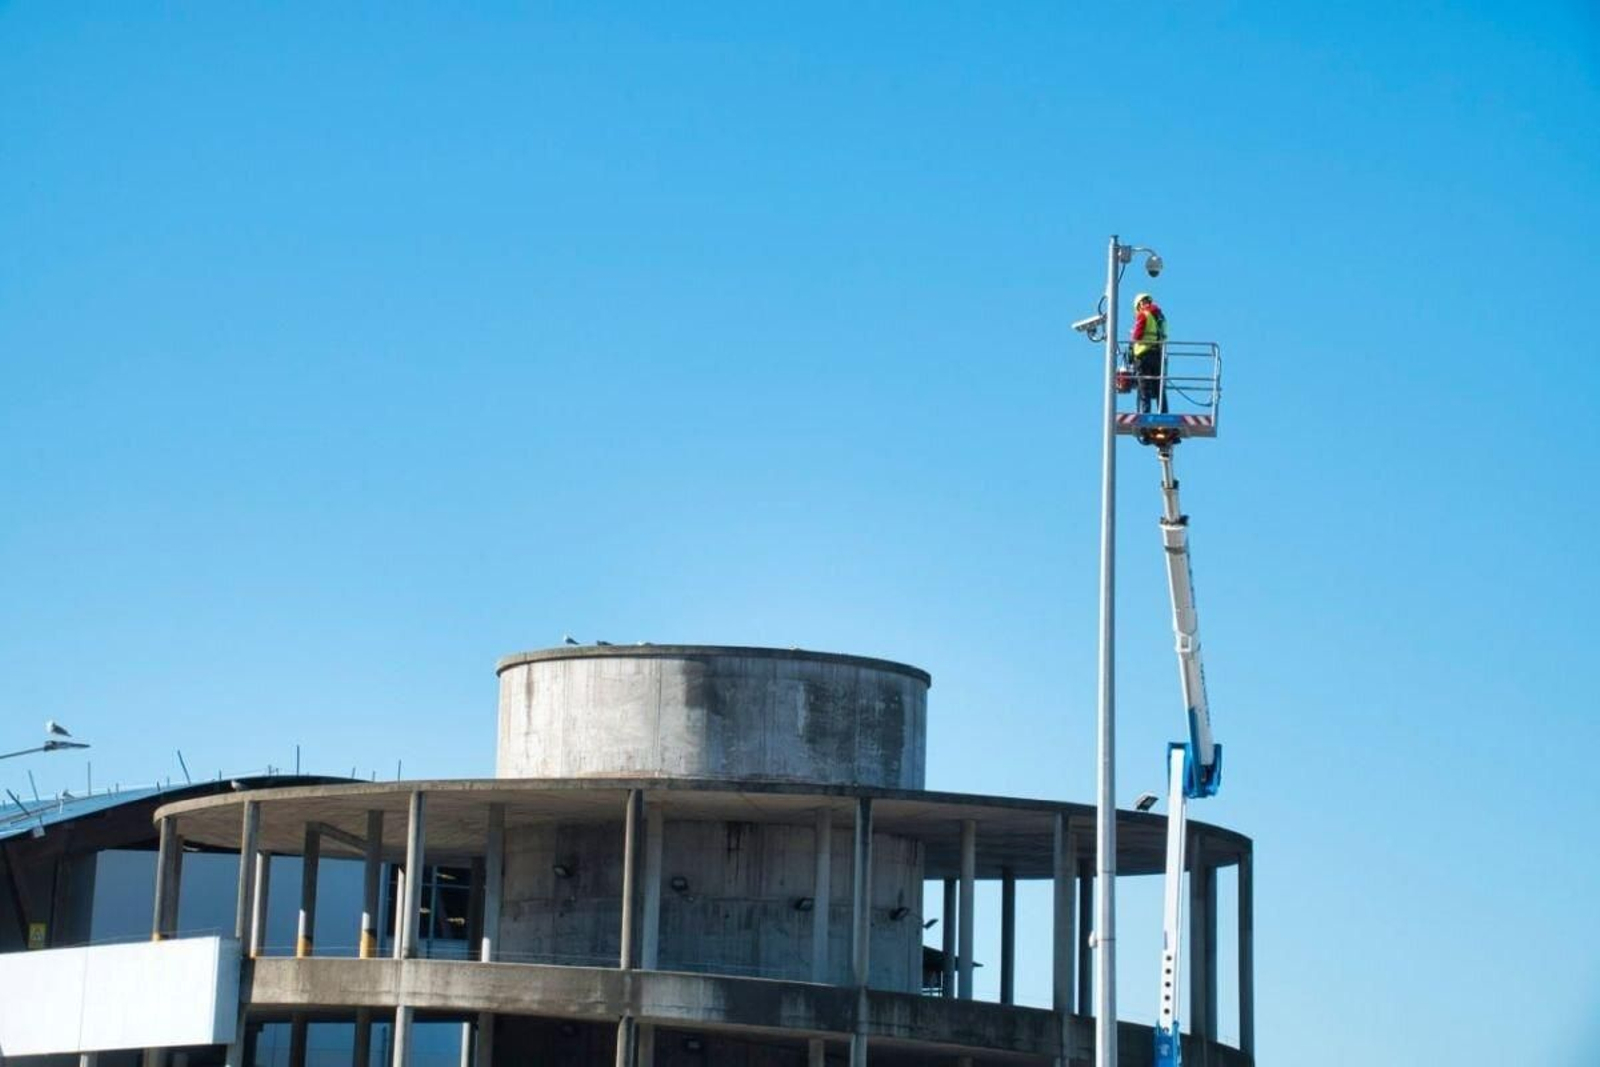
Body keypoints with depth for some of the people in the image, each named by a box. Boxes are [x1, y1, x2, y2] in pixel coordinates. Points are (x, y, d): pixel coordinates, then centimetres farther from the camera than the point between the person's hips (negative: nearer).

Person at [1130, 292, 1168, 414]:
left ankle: (1143, 414, -14)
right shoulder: (1161, 317, 18)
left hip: (1145, 354, -5)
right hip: (1160, 355, 5)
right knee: (1160, 391, 7)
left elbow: (1137, 335, -7)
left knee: (1144, 390, -7)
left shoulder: (1143, 315, -1)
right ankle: (1164, 416, 3)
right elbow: (1163, 336, 14)